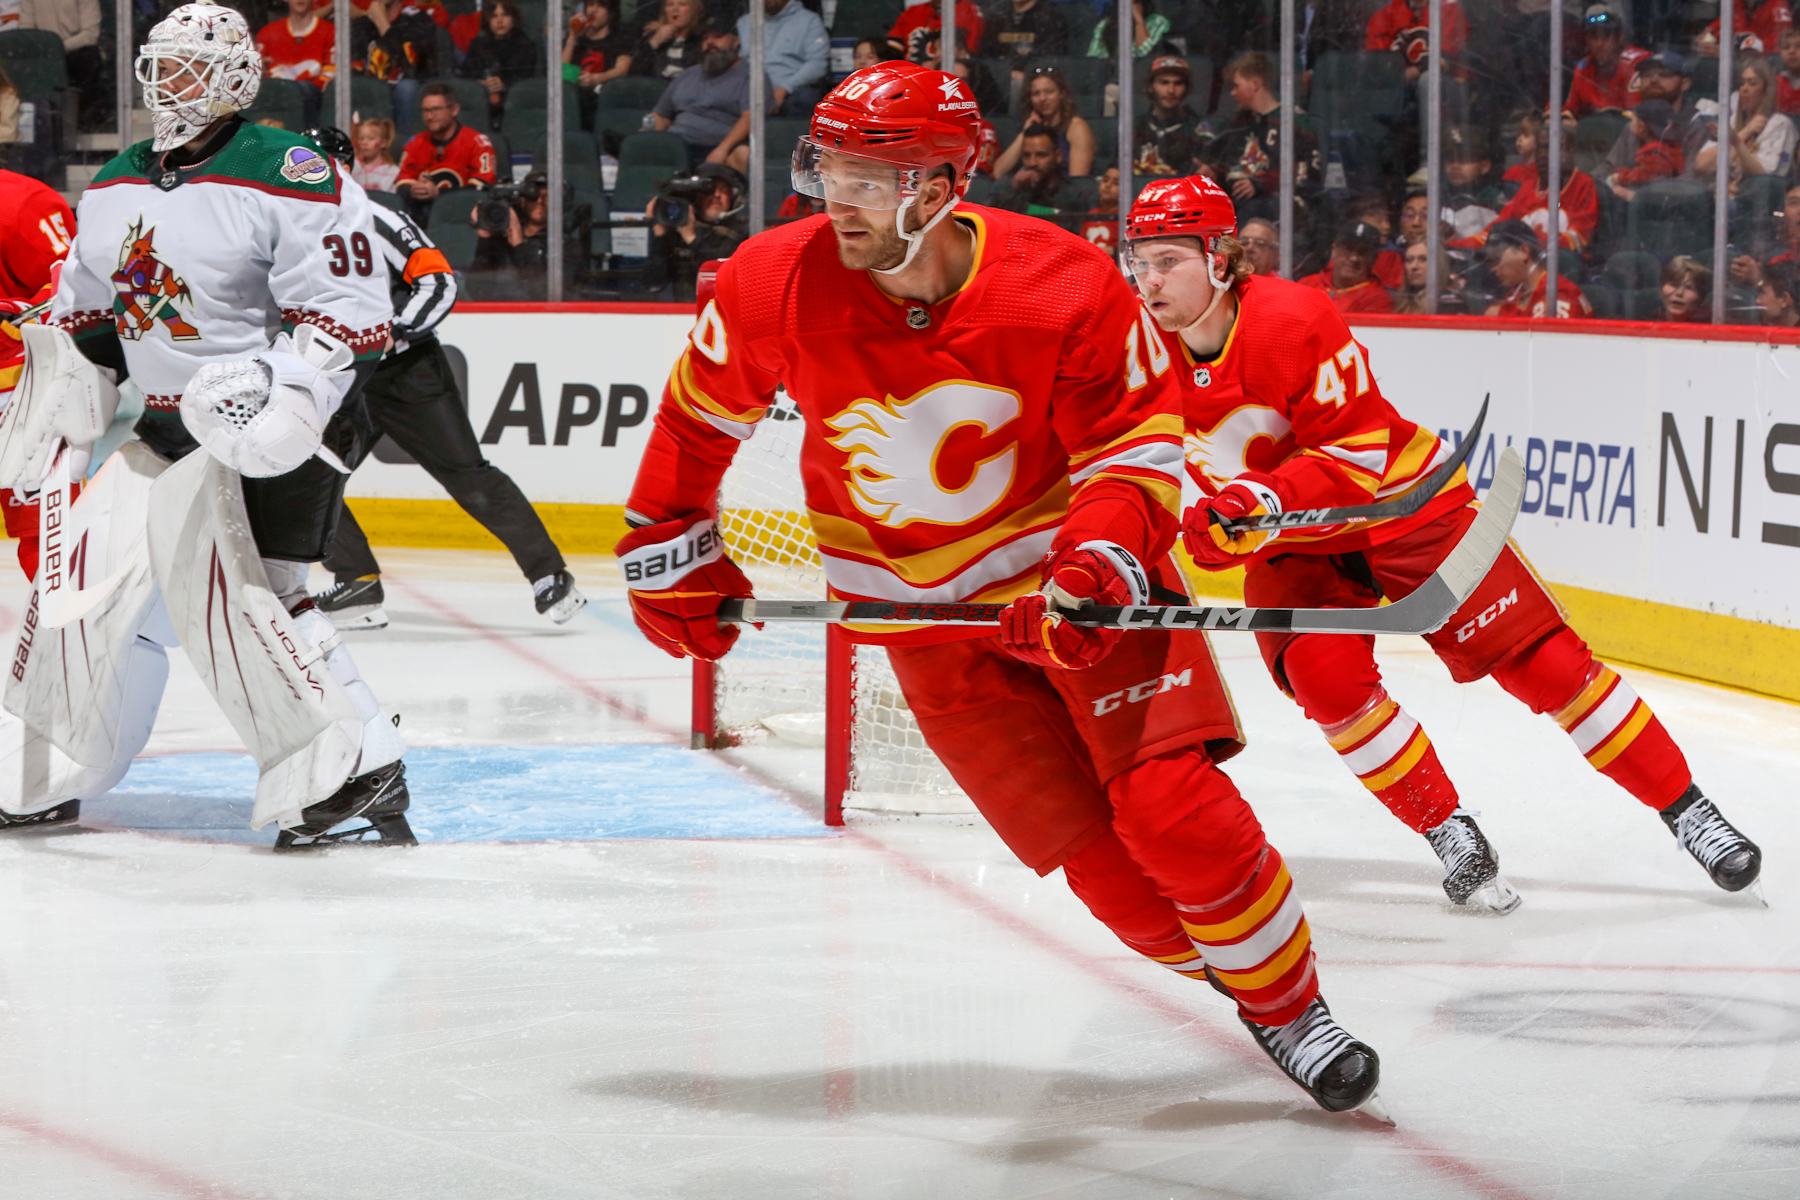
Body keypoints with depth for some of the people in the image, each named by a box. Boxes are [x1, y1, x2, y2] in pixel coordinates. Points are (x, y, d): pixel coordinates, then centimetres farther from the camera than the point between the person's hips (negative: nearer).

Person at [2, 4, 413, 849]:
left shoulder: (289, 179, -14)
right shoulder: (113, 189, 11)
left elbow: (347, 311, -19)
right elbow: (82, 315, 23)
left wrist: (285, 397, -32)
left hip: (282, 422, -8)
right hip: (171, 427, 8)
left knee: (220, 575, -23)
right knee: (93, 565, 6)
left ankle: (354, 774, -21)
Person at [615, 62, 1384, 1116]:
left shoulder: (1065, 289, -22)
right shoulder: (775, 288, -15)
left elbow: (1136, 445, -13)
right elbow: (699, 413, 5)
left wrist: (1100, 563, -30)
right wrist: (668, 547, 10)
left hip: (1080, 567, -2)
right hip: (929, 615, 2)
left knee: (1169, 803, -16)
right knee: (1087, 848, -7)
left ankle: (1291, 1002, 2)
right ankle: (1224, 974, 16)